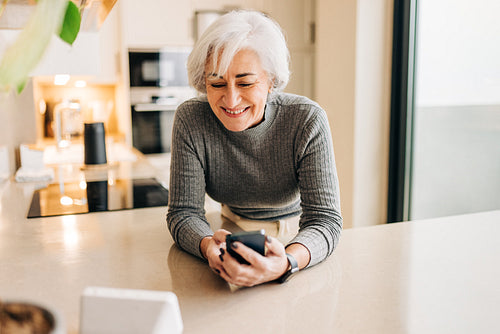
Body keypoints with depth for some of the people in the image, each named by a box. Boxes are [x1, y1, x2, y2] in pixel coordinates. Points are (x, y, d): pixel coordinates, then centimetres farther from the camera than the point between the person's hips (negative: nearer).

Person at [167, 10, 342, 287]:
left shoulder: (307, 121, -23)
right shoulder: (190, 120, -19)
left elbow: (324, 219, -27)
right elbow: (184, 212, -18)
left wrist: (287, 262, -49)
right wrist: (209, 246, -42)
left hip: (292, 244, -1)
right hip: (231, 242, 2)